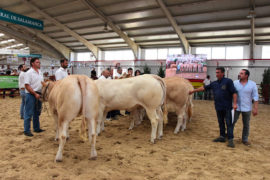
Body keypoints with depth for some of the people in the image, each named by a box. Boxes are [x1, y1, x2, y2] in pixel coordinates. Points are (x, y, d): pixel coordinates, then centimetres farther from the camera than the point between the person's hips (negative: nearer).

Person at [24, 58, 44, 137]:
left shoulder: (40, 73, 13)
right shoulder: (29, 73, -9)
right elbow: (27, 86, -15)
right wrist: (35, 94, -18)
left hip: (38, 95, 7)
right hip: (31, 95, -7)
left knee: (37, 113, 15)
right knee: (29, 114, -1)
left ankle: (36, 128, 26)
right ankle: (27, 130, 8)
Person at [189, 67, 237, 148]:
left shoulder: (228, 81, -7)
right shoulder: (214, 83, 10)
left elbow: (234, 92, -10)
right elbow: (204, 88, 16)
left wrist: (235, 103, -18)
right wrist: (193, 91, 17)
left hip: (227, 107, -6)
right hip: (218, 107, 6)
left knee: (229, 123, -2)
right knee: (221, 122, 13)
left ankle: (230, 139, 4)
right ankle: (222, 137, 25)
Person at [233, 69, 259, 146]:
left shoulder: (252, 84, -5)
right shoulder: (235, 83, -4)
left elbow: (255, 96, -4)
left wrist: (255, 108, -8)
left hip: (247, 108, 0)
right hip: (236, 107, 0)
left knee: (246, 125, 11)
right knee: (232, 122, 7)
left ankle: (245, 139, 26)